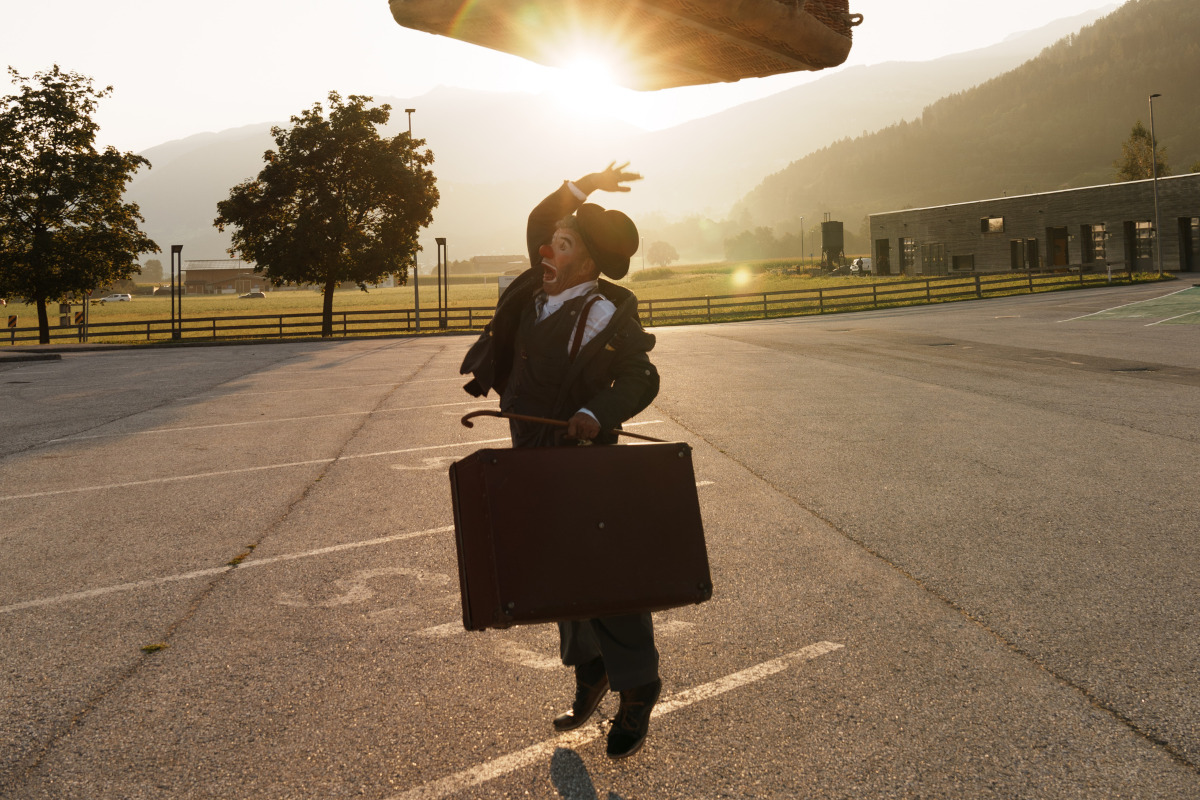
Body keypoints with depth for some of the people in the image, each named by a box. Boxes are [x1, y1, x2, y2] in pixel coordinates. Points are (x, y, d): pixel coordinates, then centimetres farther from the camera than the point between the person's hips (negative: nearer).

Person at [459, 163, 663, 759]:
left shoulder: (606, 313, -18)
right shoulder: (540, 288, 3)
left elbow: (641, 377, -24)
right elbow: (538, 222, 15)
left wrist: (596, 413, -39)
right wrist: (581, 188, 4)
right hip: (533, 463, 8)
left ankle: (636, 692, 12)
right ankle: (587, 673, 32)